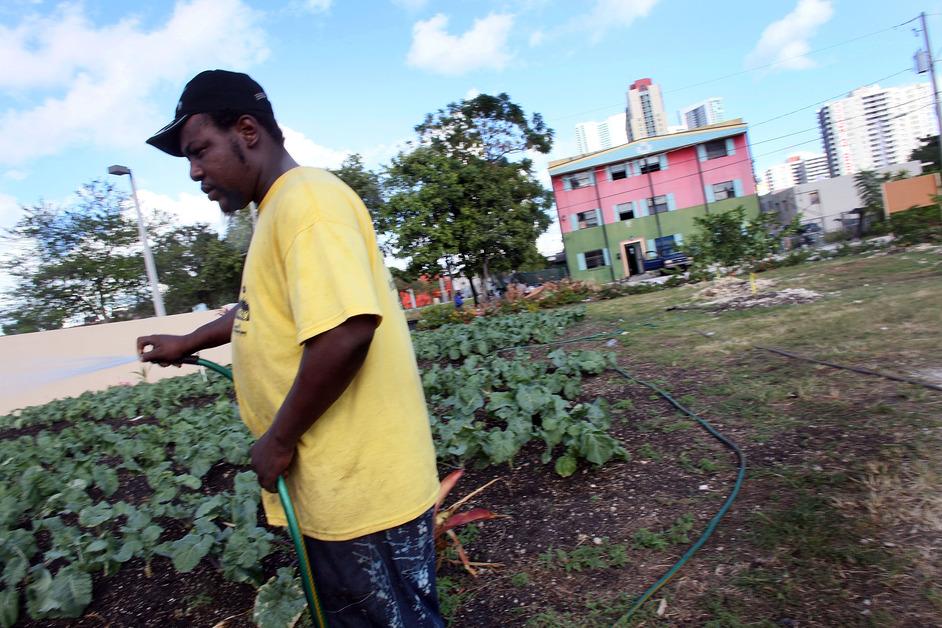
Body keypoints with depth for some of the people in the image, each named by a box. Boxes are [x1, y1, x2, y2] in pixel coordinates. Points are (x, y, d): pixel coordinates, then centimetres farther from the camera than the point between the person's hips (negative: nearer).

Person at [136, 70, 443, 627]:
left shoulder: (306, 197, -18)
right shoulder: (280, 208, 15)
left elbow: (345, 333, -31)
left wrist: (278, 441, -18)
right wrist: (186, 344, 35)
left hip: (363, 492, -10)